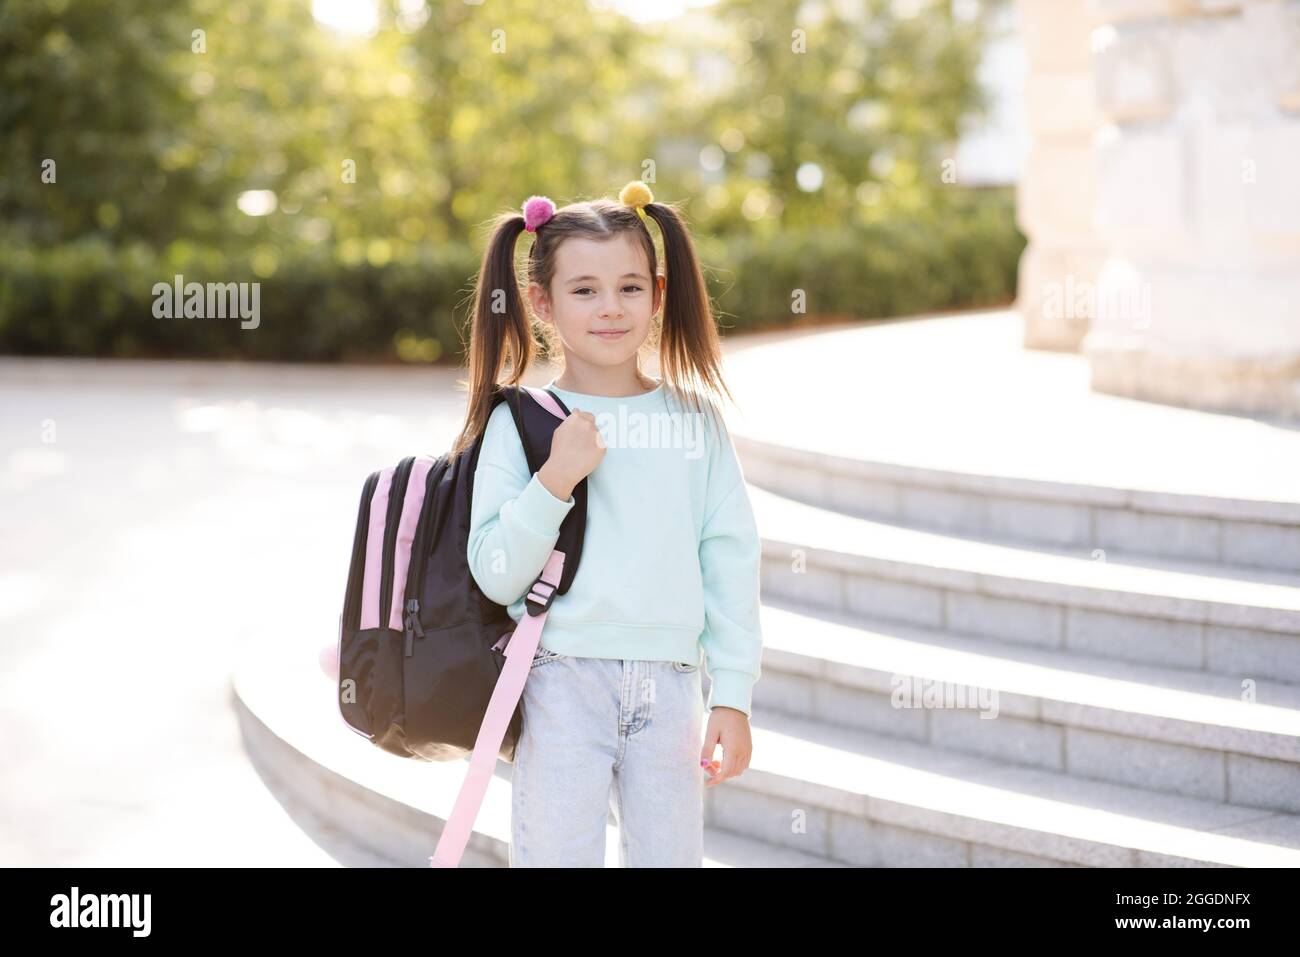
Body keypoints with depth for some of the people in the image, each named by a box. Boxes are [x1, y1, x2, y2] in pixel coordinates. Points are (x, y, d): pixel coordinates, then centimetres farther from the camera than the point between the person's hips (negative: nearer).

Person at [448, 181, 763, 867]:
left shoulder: (696, 420, 6)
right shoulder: (519, 424, -1)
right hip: (562, 683, -2)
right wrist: (554, 480, -17)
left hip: (668, 686, 3)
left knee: (670, 856, 7)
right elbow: (495, 576, -6)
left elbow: (731, 562, 7)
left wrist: (733, 696, 3)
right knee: (557, 856, -2)